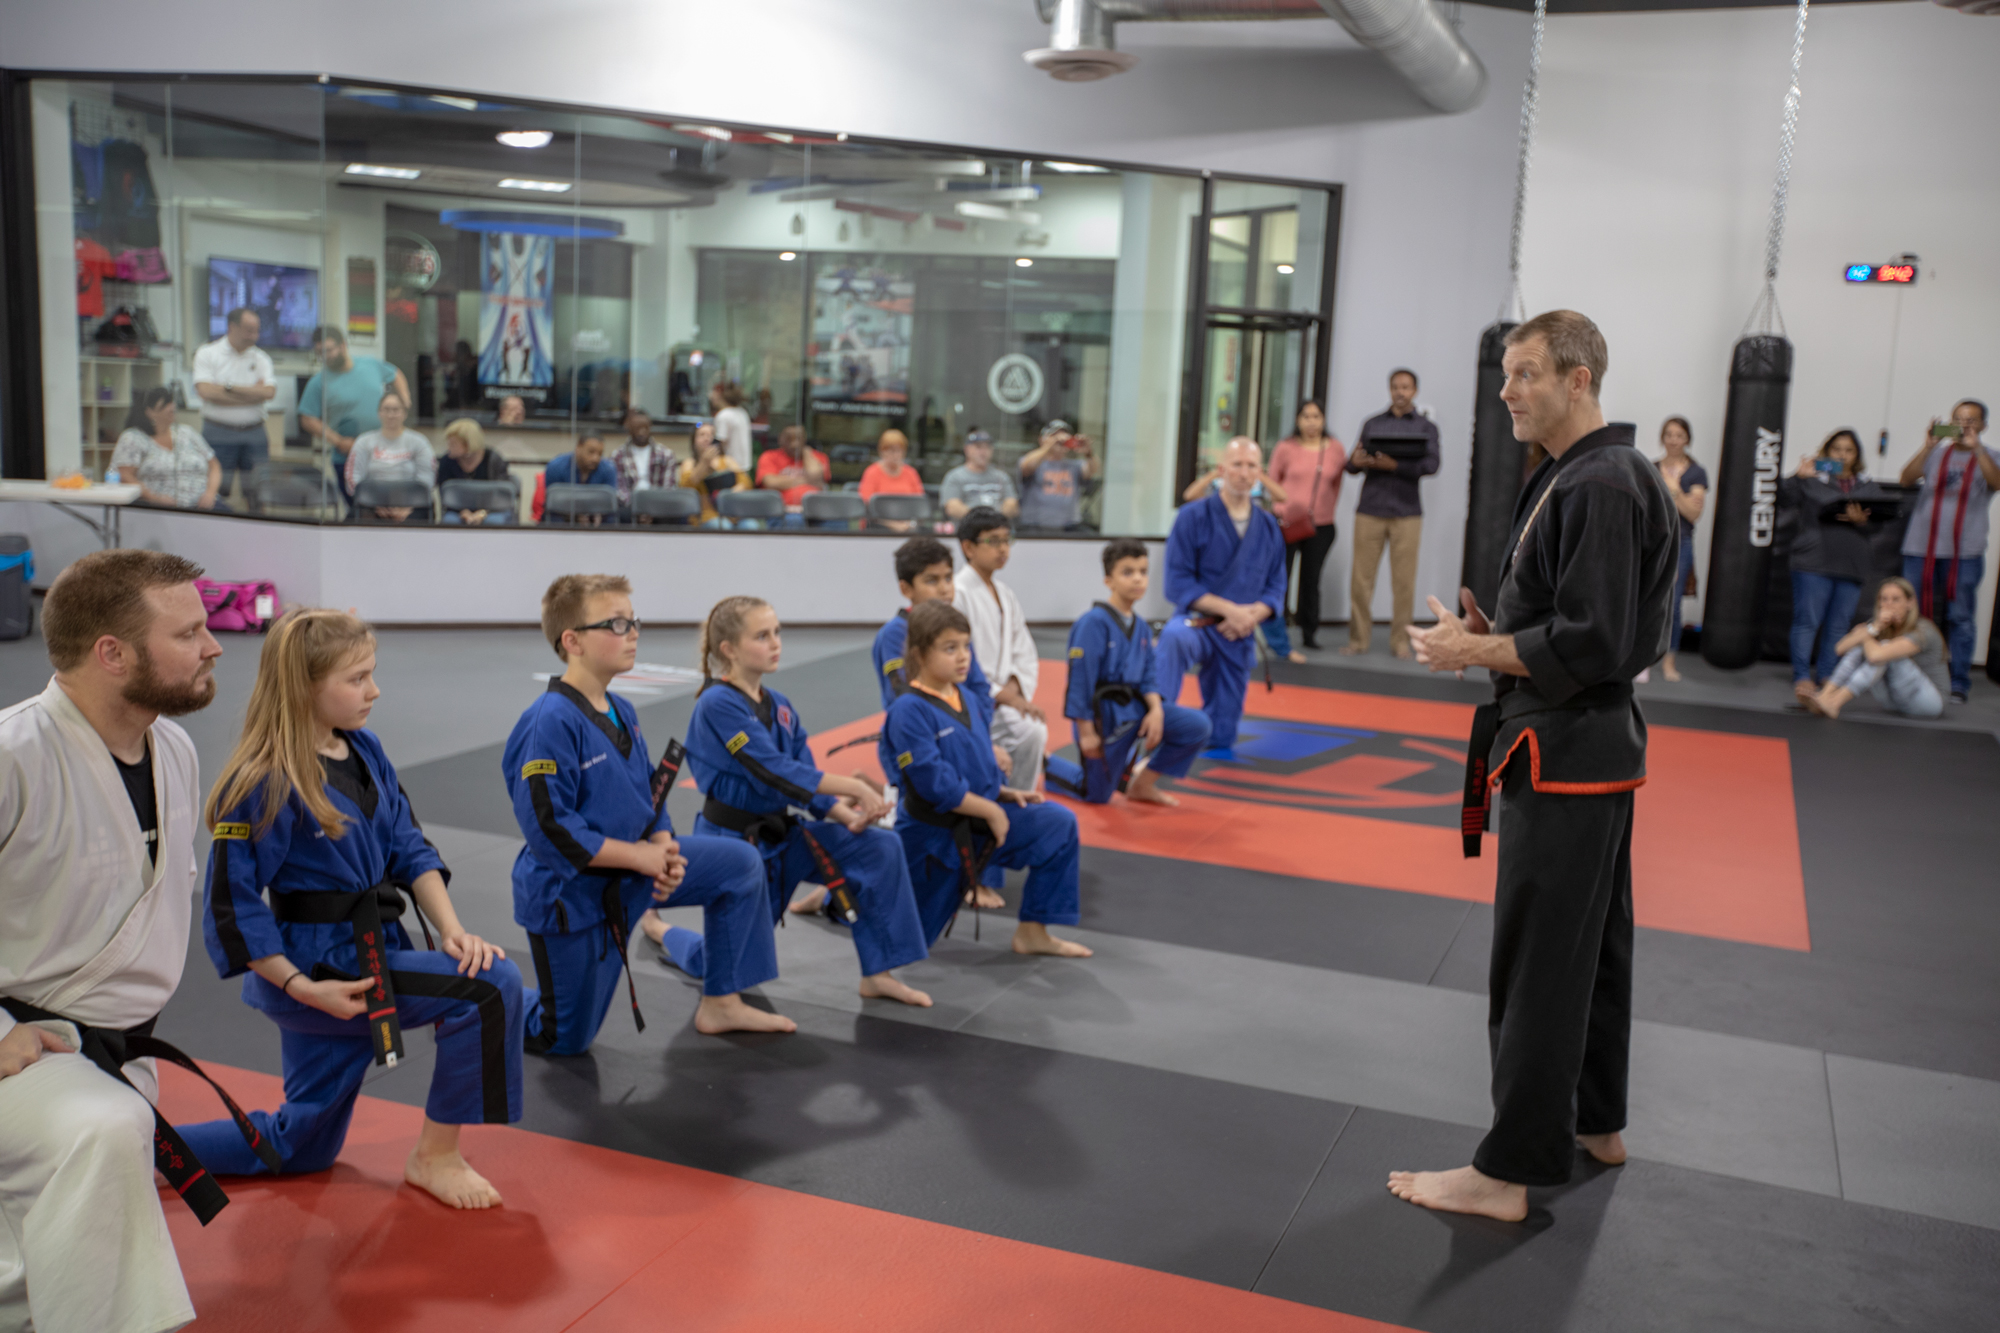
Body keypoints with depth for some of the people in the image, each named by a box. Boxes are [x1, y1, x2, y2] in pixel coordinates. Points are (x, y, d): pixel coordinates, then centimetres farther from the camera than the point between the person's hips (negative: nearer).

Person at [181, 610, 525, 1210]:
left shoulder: (365, 751, 5)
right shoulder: (263, 786, -18)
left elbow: (409, 849, 6)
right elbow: (231, 911, -15)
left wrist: (452, 929, -8)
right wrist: (303, 988, -20)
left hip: (371, 954, 8)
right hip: (317, 967, -8)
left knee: (301, 1148, 19)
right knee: (491, 987, -22)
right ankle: (434, 1157, -6)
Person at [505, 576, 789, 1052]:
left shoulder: (621, 711, 1)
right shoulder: (551, 724, -26)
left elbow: (649, 794, 10)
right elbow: (548, 827, -28)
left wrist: (664, 850, -9)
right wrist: (639, 856, -23)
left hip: (630, 868, 8)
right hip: (569, 895, -8)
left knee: (740, 865, 3)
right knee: (565, 1040, 5)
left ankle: (720, 1003, 15)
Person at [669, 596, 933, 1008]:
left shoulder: (779, 707, 4)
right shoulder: (718, 705, -20)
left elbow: (807, 782, 3)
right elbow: (774, 771, -28)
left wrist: (847, 815, -16)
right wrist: (853, 787, -30)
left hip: (781, 832, 7)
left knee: (880, 848, -11)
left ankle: (877, 974, -3)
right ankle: (662, 931, 34)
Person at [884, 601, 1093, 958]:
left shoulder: (969, 699, 3)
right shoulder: (909, 711, -22)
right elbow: (935, 783, -26)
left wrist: (1004, 794, -1)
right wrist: (990, 810, -19)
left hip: (979, 822, 7)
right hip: (932, 833, -7)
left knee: (1059, 824, -7)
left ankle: (1033, 931, 2)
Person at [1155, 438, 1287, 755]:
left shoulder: (1269, 527, 5)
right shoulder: (1194, 517, -8)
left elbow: (1275, 588, 8)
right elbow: (1178, 585, -12)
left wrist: (1253, 614, -14)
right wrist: (1229, 609, -21)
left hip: (1238, 636, 4)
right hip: (1198, 622, -4)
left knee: (1220, 738, 7)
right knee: (1174, 638, -42)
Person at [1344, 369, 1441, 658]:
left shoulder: (1426, 426, 9)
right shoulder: (1372, 424, 15)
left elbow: (1431, 465, -6)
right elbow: (1354, 462, 9)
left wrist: (1394, 465, -18)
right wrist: (1355, 463, -15)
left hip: (1406, 512, -1)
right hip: (1369, 509, 1)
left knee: (1403, 580, -1)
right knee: (1361, 577, -2)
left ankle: (1400, 641, 7)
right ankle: (1358, 639, 5)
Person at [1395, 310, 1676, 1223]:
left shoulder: (1601, 488, -20)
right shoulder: (1579, 477, 14)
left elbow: (1591, 642, -25)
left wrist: (1472, 652, -16)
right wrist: (1496, 634, 7)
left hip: (1565, 758, -11)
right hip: (1590, 746, 11)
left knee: (1538, 965, -5)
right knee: (1591, 942, 20)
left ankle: (1508, 1173, 4)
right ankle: (1596, 1123, 35)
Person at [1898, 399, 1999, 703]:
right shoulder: (1935, 455, 12)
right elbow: (1907, 479, -4)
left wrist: (1975, 448, -23)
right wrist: (1928, 446, -18)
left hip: (1965, 553, -1)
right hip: (1921, 548, 2)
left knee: (1960, 619, -1)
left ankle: (1958, 685, 3)